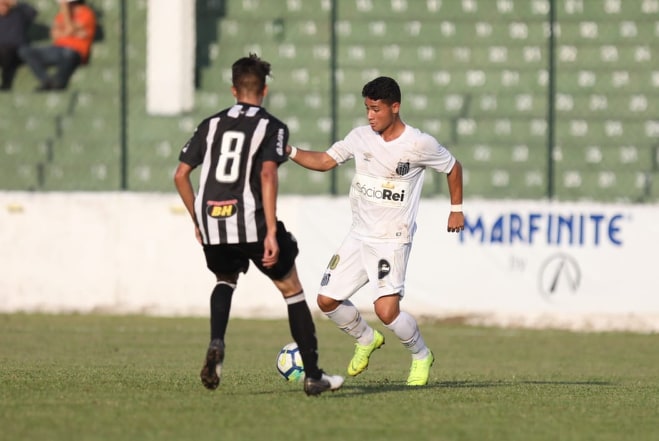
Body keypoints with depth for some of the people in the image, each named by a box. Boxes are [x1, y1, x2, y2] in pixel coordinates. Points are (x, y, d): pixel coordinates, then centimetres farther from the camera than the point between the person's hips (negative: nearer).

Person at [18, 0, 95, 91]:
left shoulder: (86, 13, -7)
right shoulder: (62, 12, 14)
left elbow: (69, 31, -18)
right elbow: (54, 34, 5)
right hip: (58, 49, 7)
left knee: (68, 53, -44)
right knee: (24, 51, -10)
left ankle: (59, 83, -19)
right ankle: (46, 81, -19)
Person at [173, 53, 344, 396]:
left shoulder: (211, 125, 14)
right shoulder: (272, 127, 2)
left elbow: (180, 175, 11)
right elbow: (267, 174, -14)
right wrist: (271, 233, -17)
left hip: (212, 226, 4)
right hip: (252, 222, -4)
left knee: (225, 280, 32)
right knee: (292, 290, 13)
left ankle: (216, 344, 3)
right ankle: (313, 376, 12)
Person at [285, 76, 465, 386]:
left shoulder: (419, 145, -12)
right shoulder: (361, 137, 1)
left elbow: (452, 167, 4)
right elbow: (325, 161, 7)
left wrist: (457, 209, 10)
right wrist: (290, 152, -9)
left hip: (393, 241, -6)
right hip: (358, 236, 6)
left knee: (387, 311, -19)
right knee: (327, 300, 4)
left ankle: (421, 356, 10)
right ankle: (367, 340, 32)